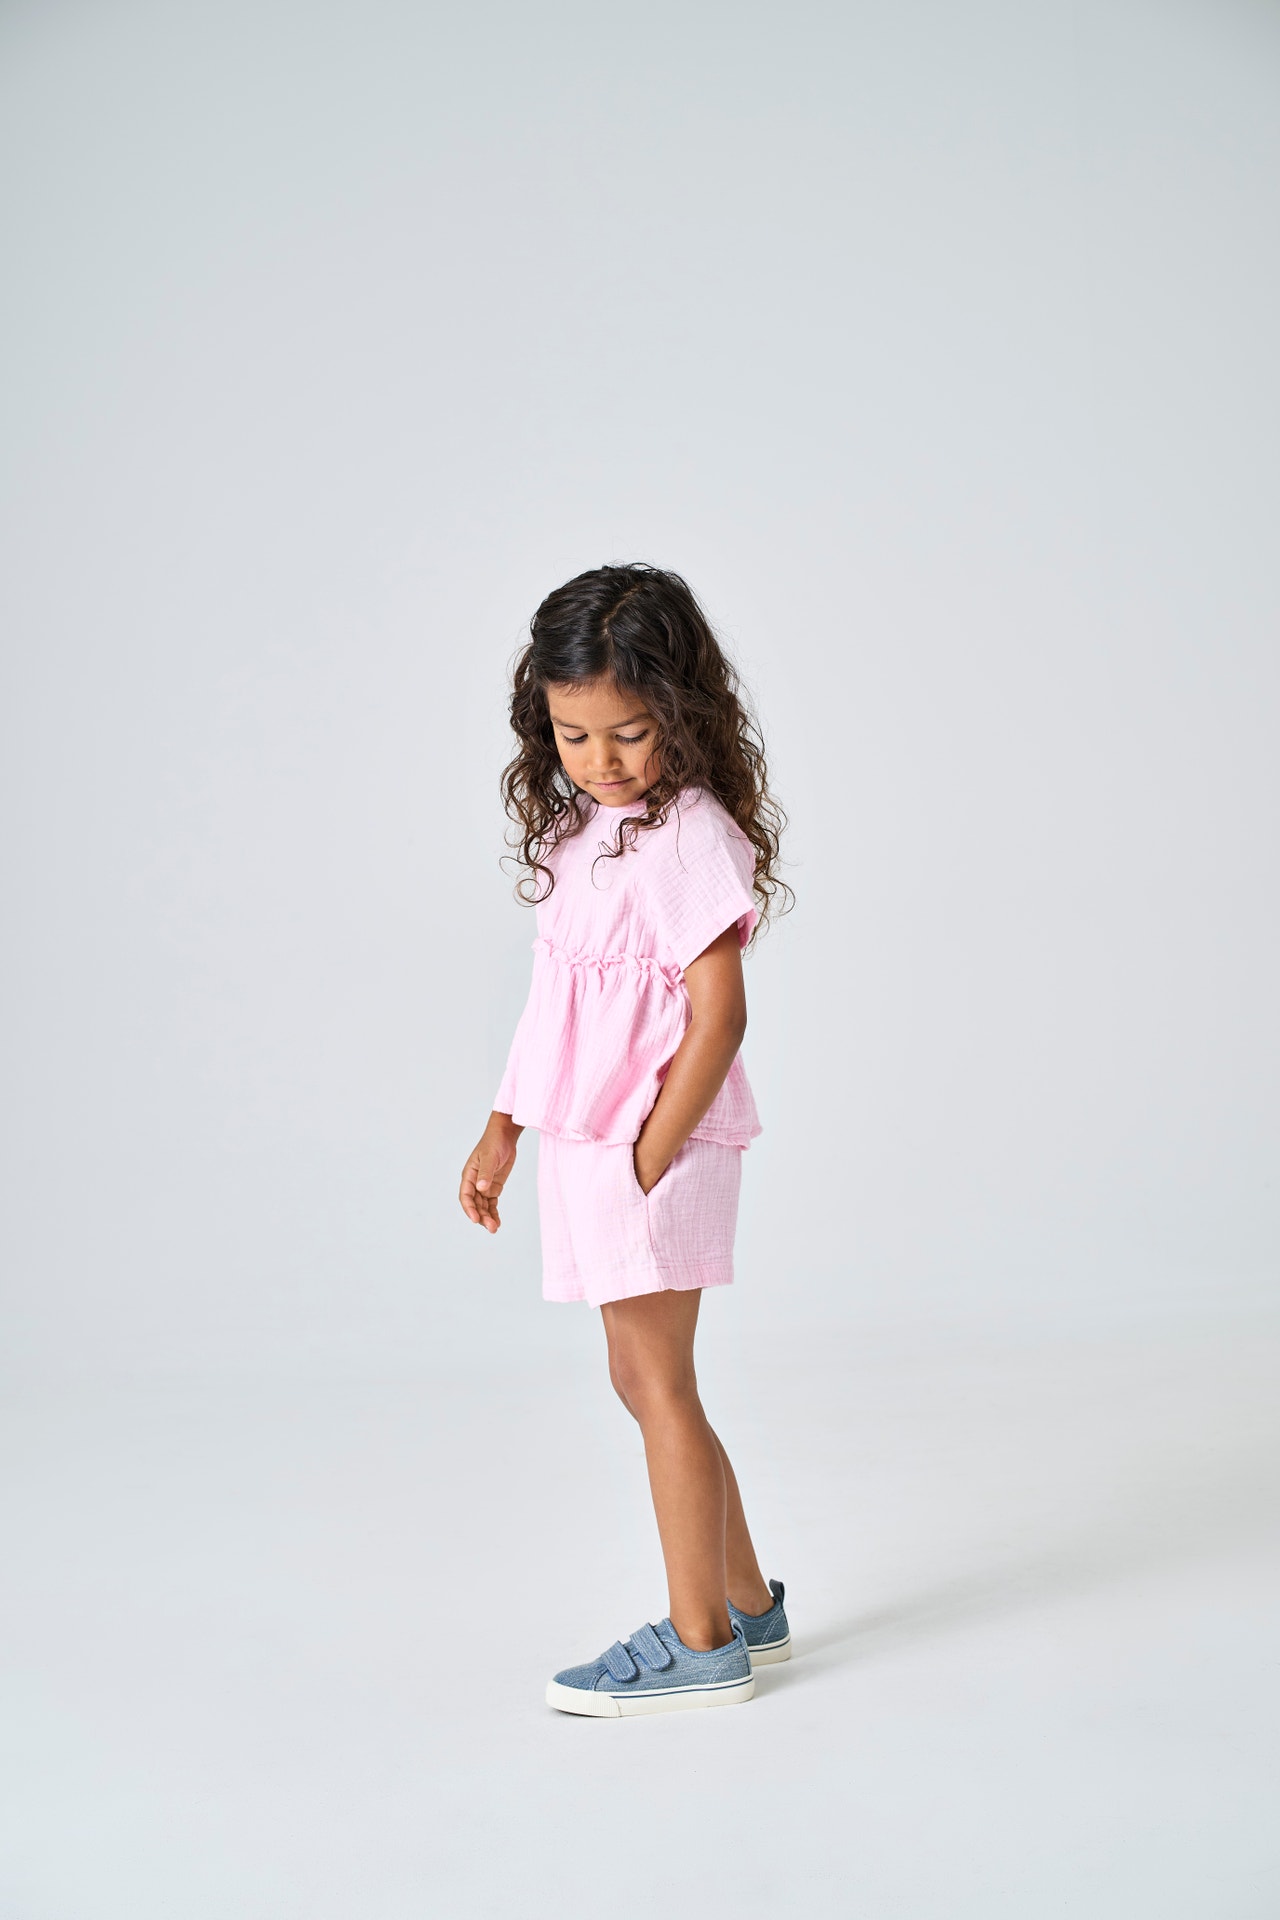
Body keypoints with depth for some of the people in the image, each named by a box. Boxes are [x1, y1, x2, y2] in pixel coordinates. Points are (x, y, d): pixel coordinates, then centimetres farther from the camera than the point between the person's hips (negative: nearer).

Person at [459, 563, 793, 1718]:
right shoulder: (581, 824, 10)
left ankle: (700, 1643, 16)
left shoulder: (687, 834, -17)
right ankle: (749, 1605, 30)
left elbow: (718, 1019, -20)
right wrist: (503, 1131, 15)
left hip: (653, 1147, -9)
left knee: (657, 1382, 1)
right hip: (587, 1145, 9)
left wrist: (647, 1166, -20)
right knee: (647, 1381, 16)